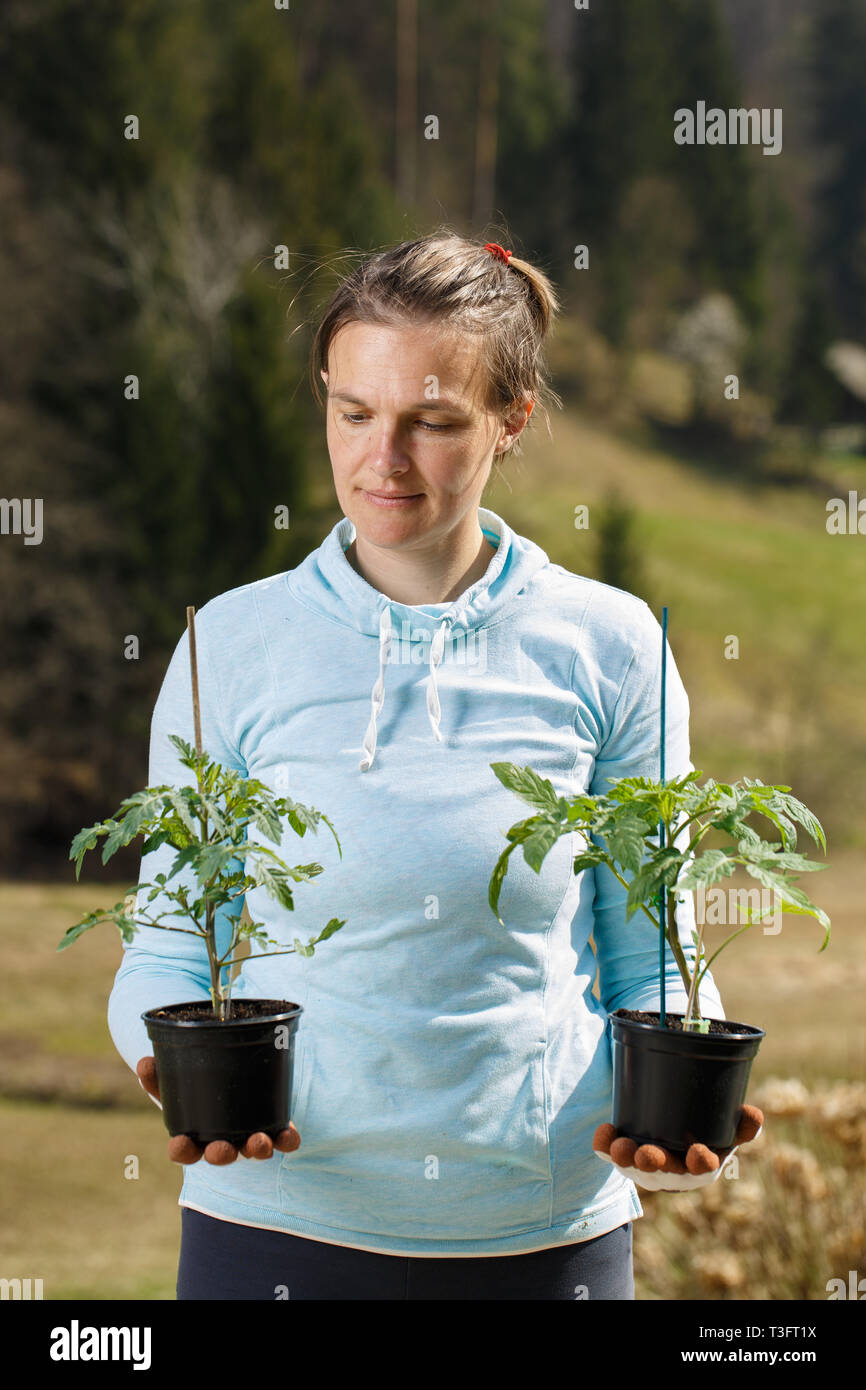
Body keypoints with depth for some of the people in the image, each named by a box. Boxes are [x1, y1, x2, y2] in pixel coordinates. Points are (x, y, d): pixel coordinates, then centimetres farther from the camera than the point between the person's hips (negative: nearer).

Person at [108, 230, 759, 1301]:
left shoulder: (609, 648, 0)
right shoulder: (233, 644, -1)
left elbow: (653, 962, 5)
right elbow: (166, 954, 2)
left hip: (547, 1229, 1)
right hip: (279, 1221, 0)